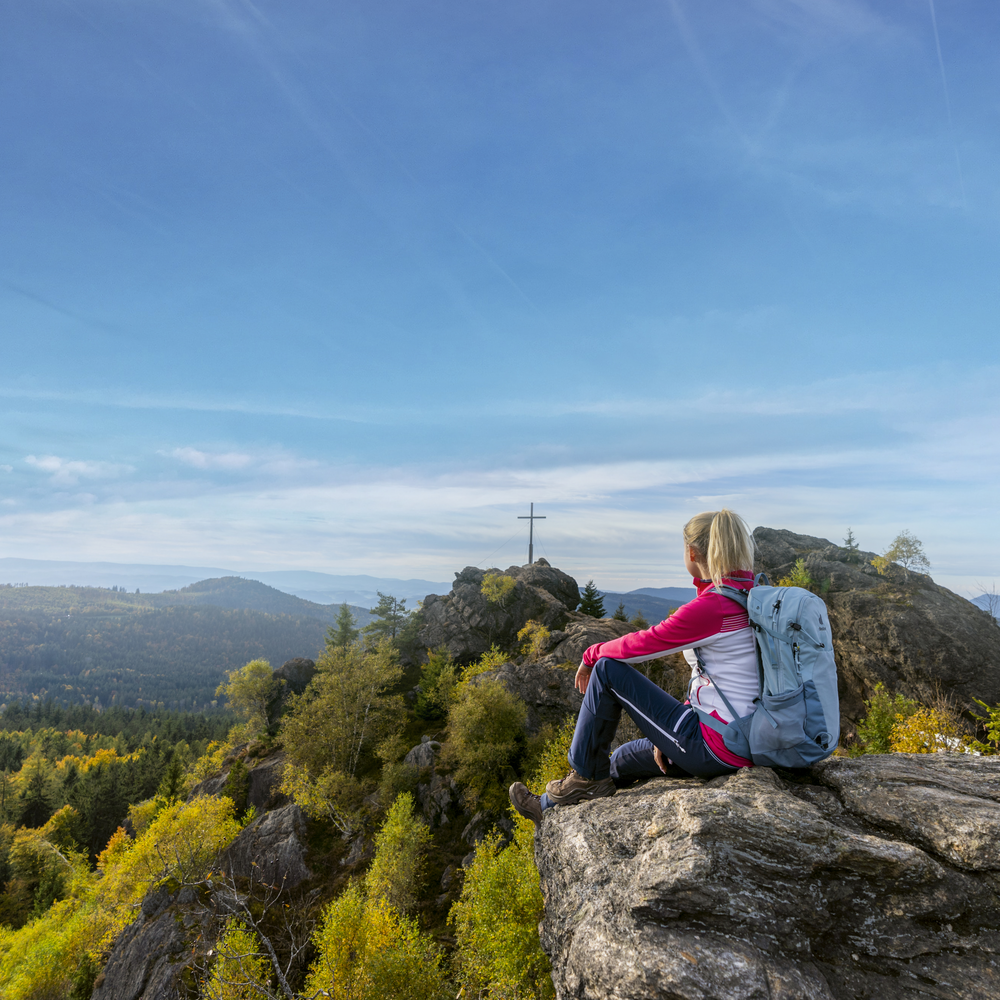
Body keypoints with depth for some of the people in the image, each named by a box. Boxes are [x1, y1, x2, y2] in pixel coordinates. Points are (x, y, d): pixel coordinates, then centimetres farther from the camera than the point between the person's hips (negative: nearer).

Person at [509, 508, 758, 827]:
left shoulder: (710, 607, -21)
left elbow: (641, 644, -11)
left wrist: (591, 656, 9)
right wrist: (671, 731, 14)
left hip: (713, 747, -9)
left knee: (607, 670, -4)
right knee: (620, 760, 24)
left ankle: (586, 776, 12)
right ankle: (552, 810, 44)